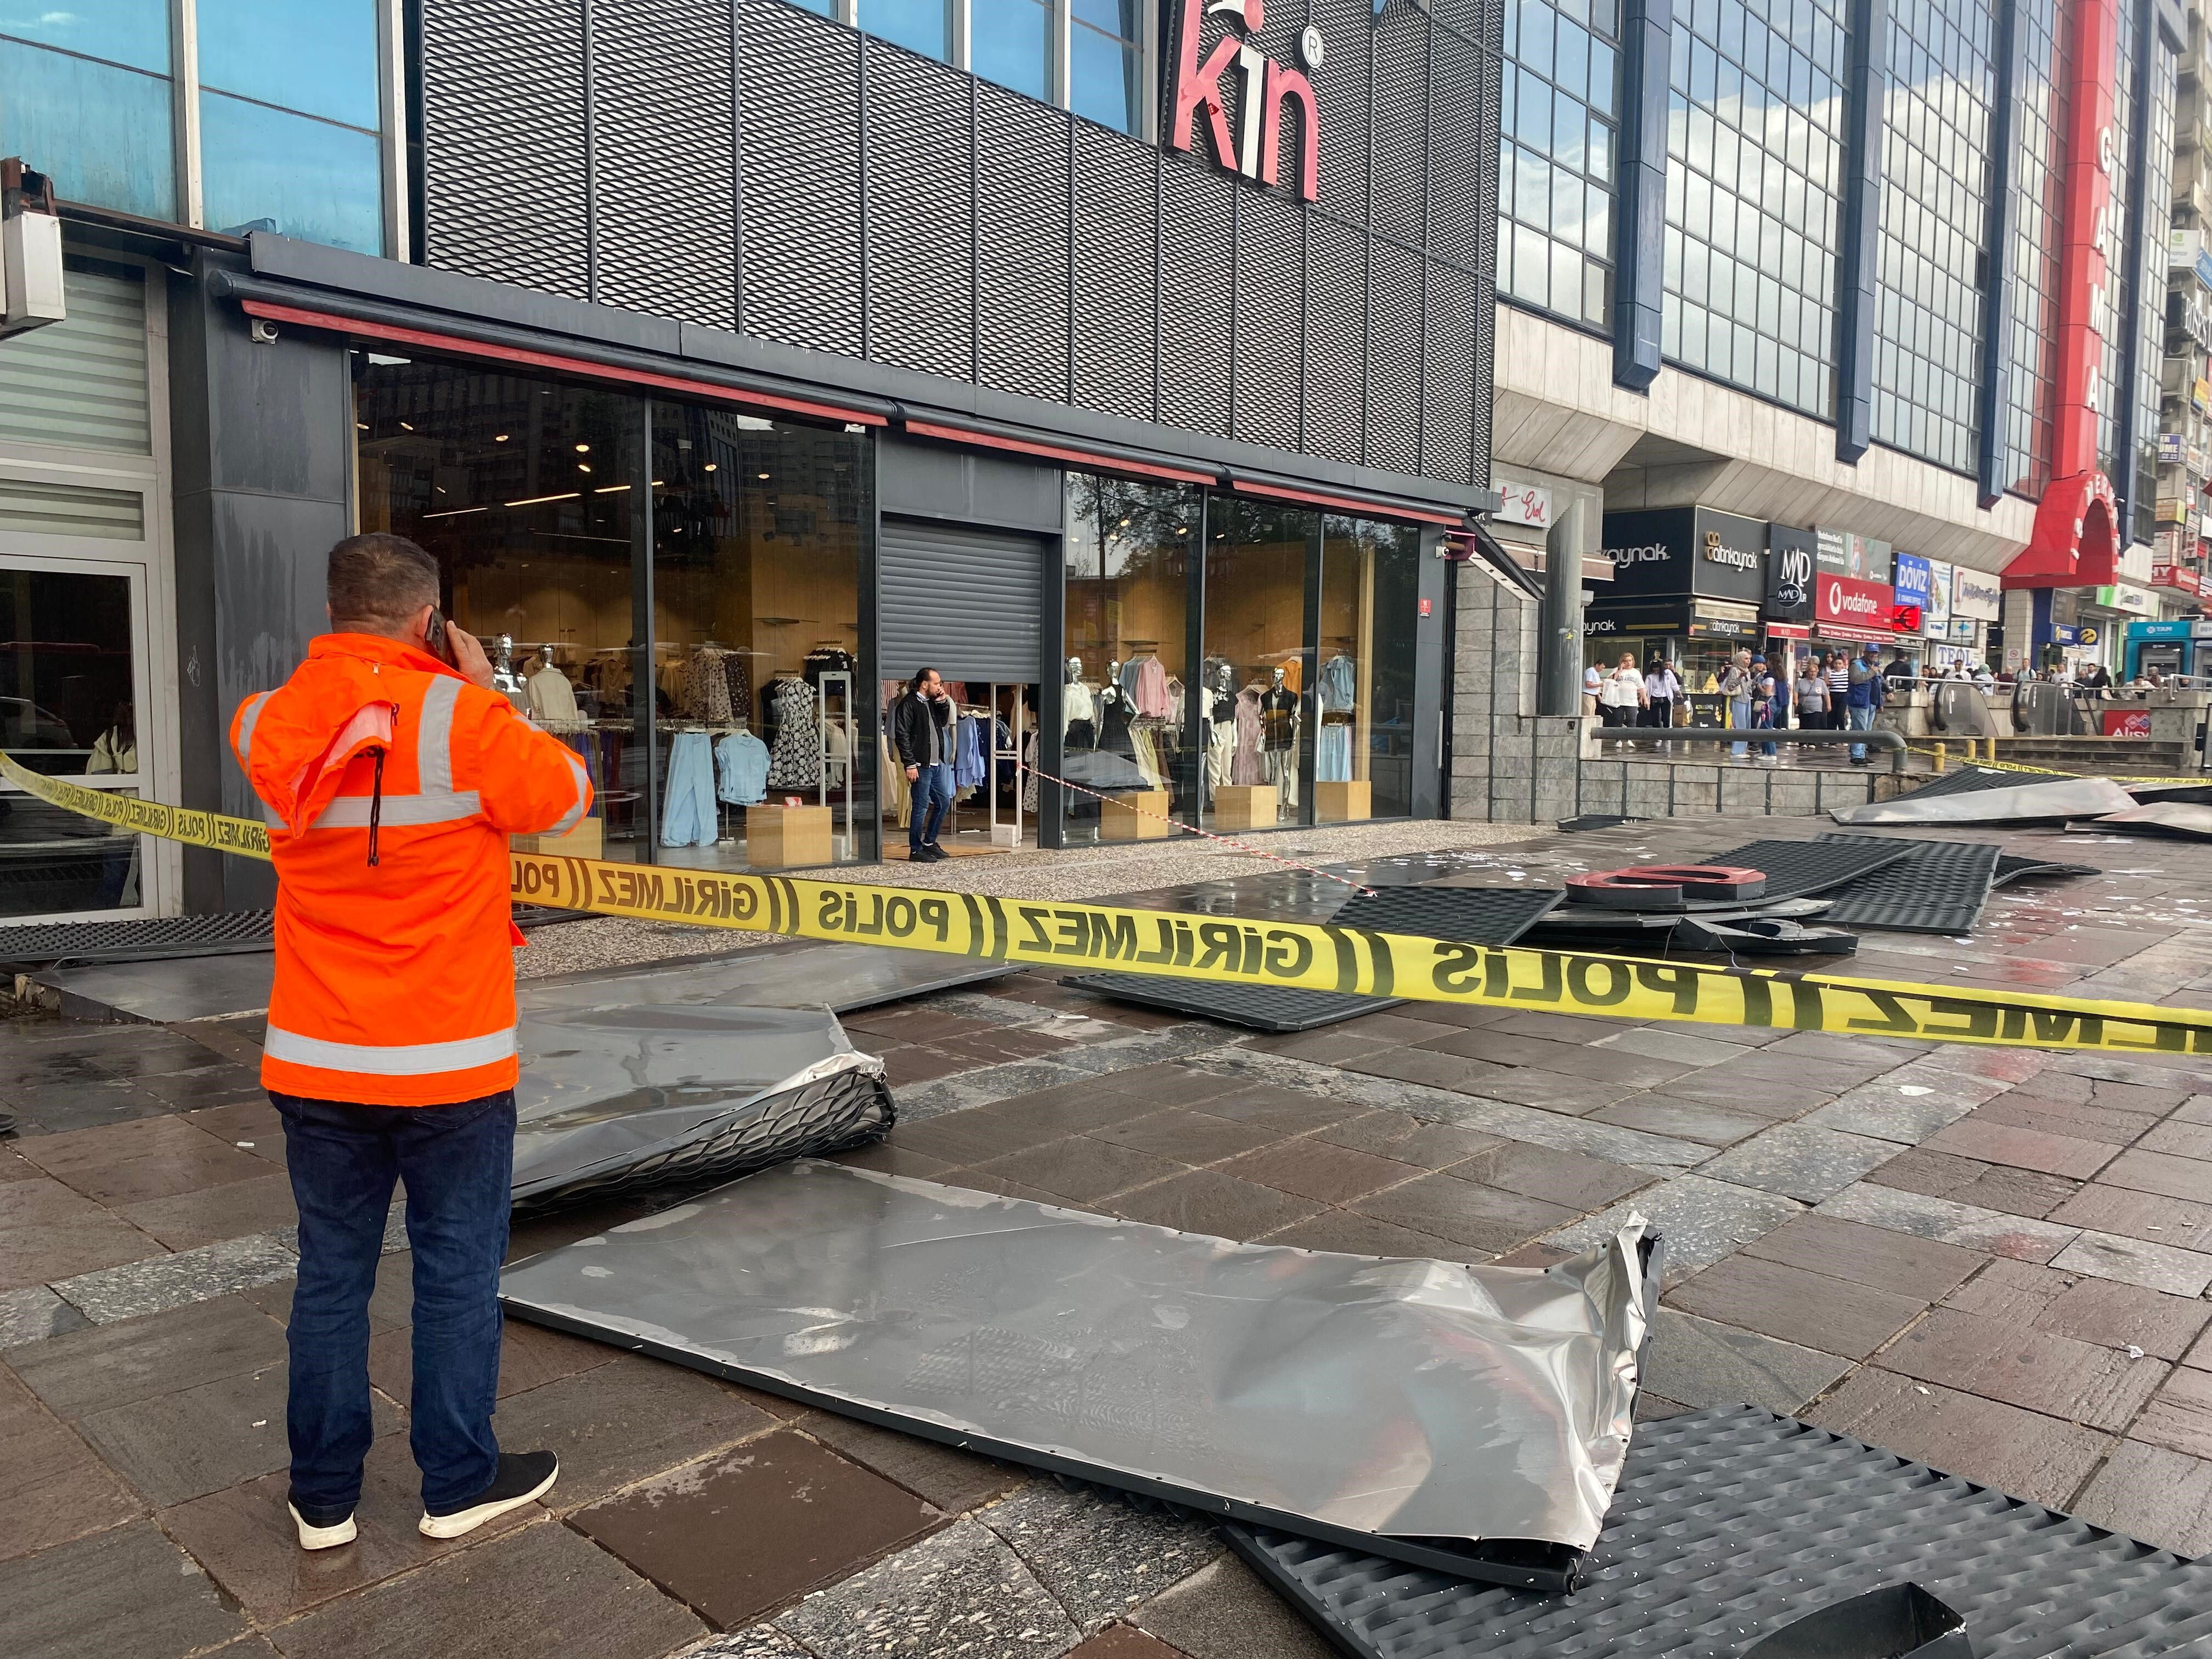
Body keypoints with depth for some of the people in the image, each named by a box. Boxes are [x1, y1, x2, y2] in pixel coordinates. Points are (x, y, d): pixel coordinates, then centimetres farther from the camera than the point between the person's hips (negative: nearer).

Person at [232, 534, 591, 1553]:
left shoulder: (272, 726, -1)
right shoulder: (462, 717, -16)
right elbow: (566, 798, -3)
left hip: (314, 1062, 5)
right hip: (449, 1063, -4)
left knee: (330, 1272, 15)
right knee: (458, 1271, 10)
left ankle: (323, 1498, 26)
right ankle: (458, 1485, 23)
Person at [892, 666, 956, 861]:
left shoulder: (932, 703, 15)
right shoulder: (908, 703, -11)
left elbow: (943, 723, 24)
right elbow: (902, 735, -15)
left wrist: (942, 701, 8)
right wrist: (910, 764, -18)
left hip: (937, 764, 9)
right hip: (921, 765, -9)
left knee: (944, 802, 14)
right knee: (921, 807, -4)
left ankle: (929, 843, 27)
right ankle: (916, 850, 5)